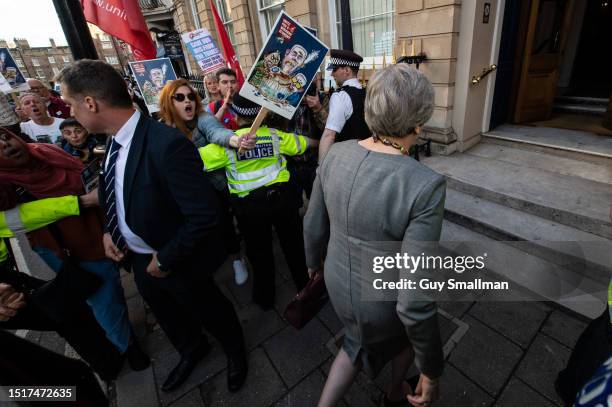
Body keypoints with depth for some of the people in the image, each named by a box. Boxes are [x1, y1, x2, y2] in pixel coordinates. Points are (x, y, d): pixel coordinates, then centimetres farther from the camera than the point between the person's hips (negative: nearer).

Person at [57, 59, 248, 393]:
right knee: (167, 313, 30)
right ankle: (192, 350, 61)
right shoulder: (115, 139, -5)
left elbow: (204, 216, -31)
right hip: (138, 257, 8)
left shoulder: (167, 145, -32)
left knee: (210, 311, 19)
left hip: (176, 262, -8)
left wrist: (166, 259, -20)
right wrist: (108, 231, -2)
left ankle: (235, 350, 52)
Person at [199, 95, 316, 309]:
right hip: (279, 196, 2)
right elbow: (305, 143, 10)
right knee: (293, 243, 19)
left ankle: (265, 297, 34)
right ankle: (305, 284, 39)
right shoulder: (275, 135, -4)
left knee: (259, 251, 16)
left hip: (249, 205, -1)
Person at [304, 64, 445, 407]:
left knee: (361, 340, 37)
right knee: (410, 330, 35)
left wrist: (314, 263, 17)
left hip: (338, 283, 4)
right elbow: (414, 303, -29)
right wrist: (432, 372, -11)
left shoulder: (337, 154, -16)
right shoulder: (425, 185, -32)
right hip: (386, 299, -3)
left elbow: (314, 225, -4)